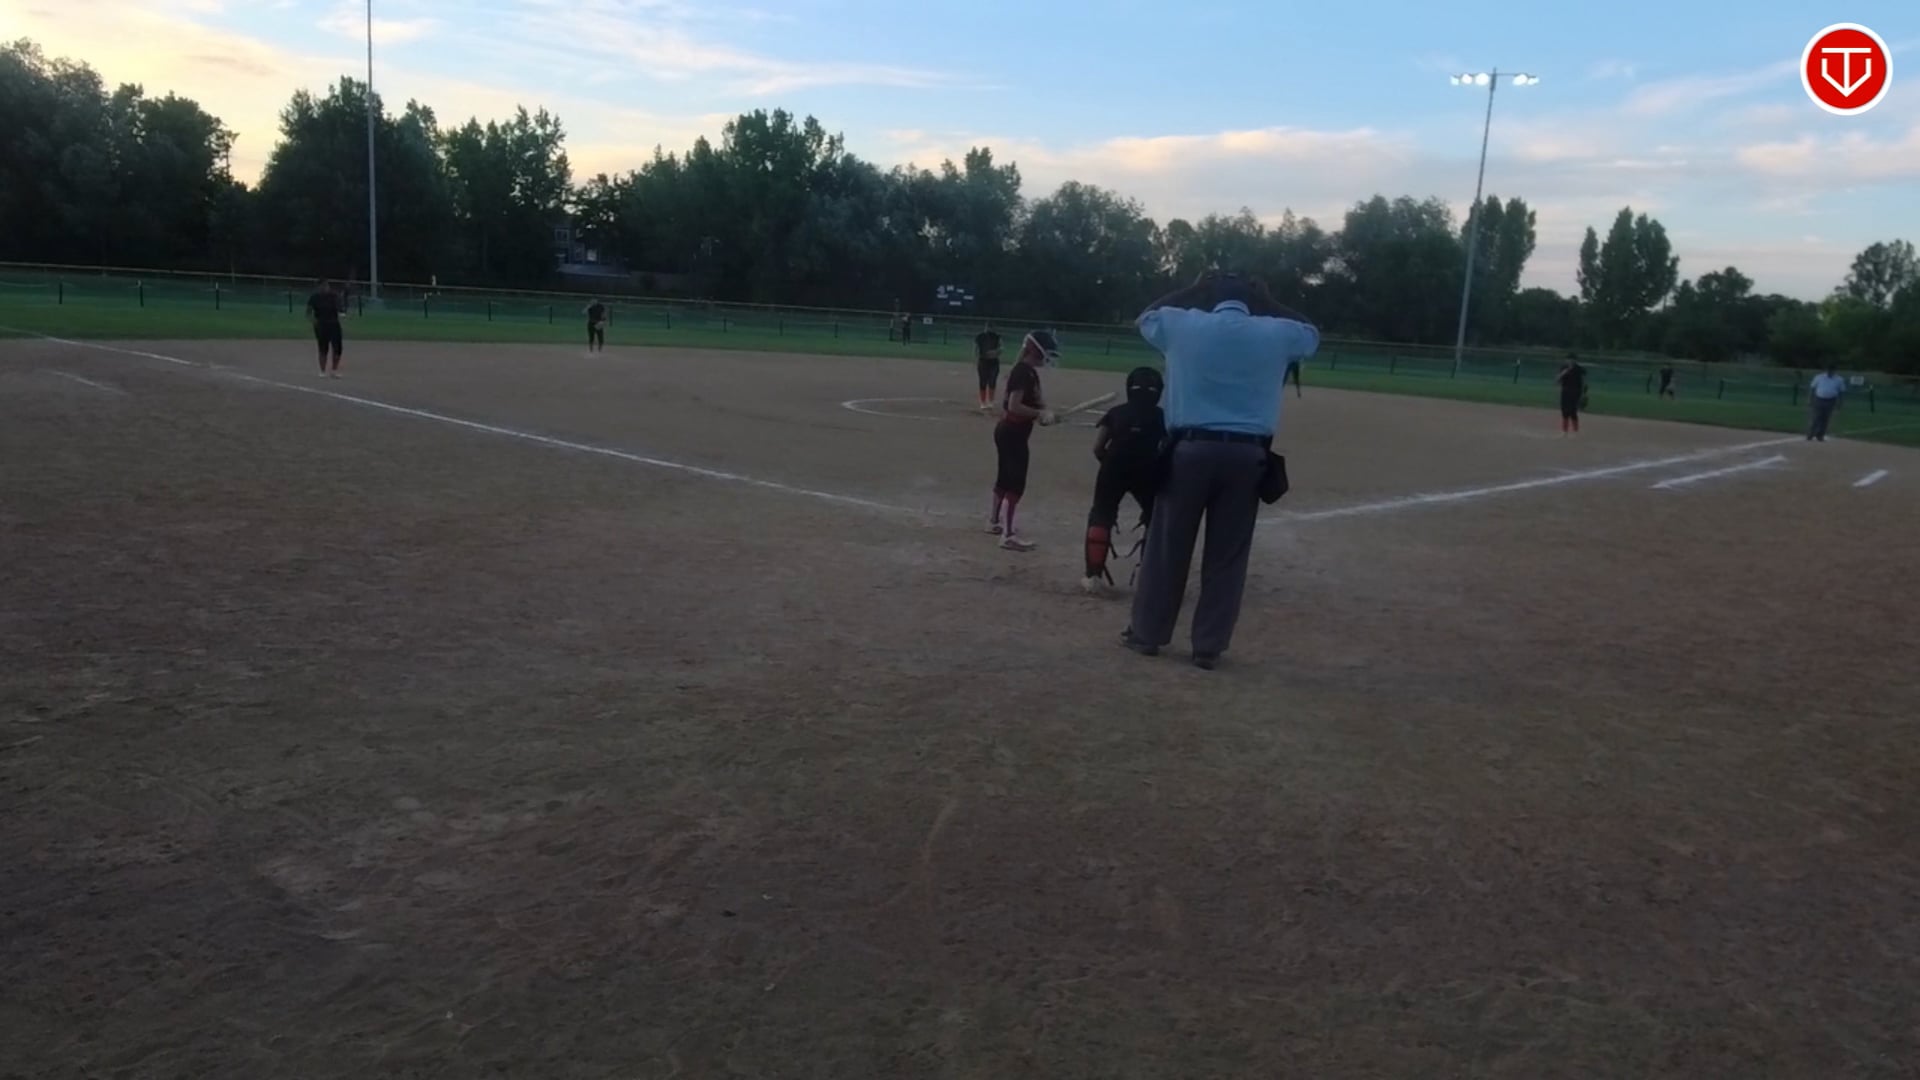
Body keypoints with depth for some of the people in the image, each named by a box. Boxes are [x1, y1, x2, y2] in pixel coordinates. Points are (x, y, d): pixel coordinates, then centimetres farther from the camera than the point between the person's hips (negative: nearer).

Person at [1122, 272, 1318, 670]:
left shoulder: (1182, 324, 2)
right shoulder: (1276, 334, 5)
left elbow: (1147, 317, 24)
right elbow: (1311, 333, 27)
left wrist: (1194, 289, 28)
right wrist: (1267, 302, 27)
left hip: (1190, 449, -1)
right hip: (1246, 455, 1)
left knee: (1167, 545, 10)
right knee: (1227, 555, 8)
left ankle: (1147, 633, 19)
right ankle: (1208, 647, 13)